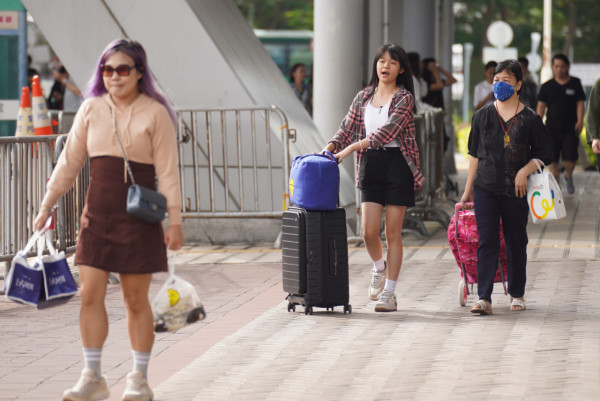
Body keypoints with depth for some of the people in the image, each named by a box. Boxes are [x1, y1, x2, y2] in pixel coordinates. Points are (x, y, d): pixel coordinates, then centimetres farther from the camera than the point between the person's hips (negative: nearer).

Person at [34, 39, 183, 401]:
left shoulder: (155, 113, -3)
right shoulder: (91, 109, 7)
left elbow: (168, 170, -4)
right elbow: (70, 161, 11)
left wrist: (175, 221, -8)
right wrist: (48, 205, 7)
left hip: (138, 215, -3)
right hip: (97, 212, 3)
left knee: (136, 300, 2)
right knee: (90, 294, -3)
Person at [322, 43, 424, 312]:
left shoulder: (404, 98, -5)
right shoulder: (363, 98, 11)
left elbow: (388, 131, -18)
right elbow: (346, 129, 10)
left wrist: (352, 147, -24)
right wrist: (328, 150, -9)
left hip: (397, 165, -4)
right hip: (371, 164, 4)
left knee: (393, 232, -1)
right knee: (369, 230, -4)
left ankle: (389, 293, 4)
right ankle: (379, 268, 29)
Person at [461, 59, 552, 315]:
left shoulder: (529, 119, -1)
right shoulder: (483, 116, 6)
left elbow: (545, 154, 3)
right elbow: (475, 154, 13)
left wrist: (526, 170, -14)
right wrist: (468, 189, 13)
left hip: (516, 191, -1)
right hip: (485, 188, 1)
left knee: (516, 243, 9)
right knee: (486, 242, -8)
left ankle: (517, 295, 25)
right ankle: (484, 299, -12)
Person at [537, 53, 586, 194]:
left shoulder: (575, 84, 5)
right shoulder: (547, 86, 7)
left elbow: (580, 104, 4)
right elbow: (541, 106, 5)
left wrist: (579, 121, -9)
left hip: (570, 128, -1)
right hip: (552, 128, 1)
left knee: (570, 158, -8)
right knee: (553, 159, -1)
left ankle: (568, 176, 23)